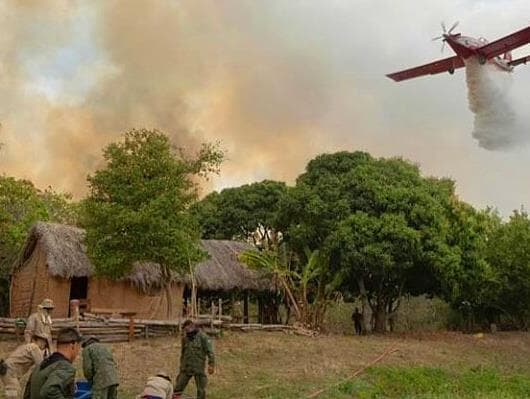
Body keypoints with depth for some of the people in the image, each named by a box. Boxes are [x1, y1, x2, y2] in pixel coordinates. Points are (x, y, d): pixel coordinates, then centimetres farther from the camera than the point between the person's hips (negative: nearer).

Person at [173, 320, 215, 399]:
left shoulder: (203, 337, -9)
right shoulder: (185, 338, 7)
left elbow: (209, 351, -11)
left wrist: (211, 364, -17)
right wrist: (181, 365, 22)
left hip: (199, 368, -4)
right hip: (186, 368, 4)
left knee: (201, 389, 4)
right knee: (178, 387, 1)